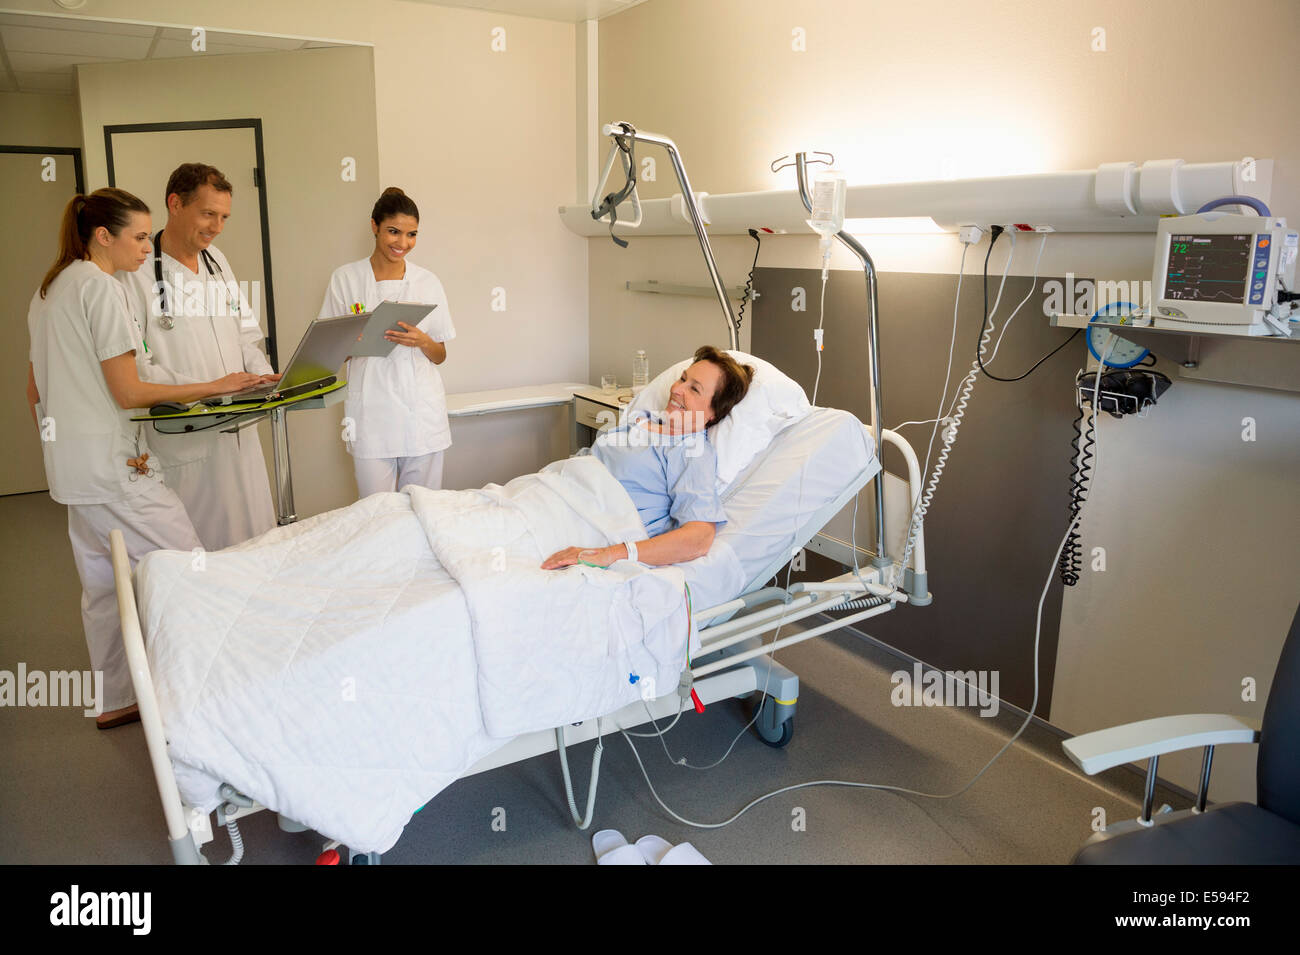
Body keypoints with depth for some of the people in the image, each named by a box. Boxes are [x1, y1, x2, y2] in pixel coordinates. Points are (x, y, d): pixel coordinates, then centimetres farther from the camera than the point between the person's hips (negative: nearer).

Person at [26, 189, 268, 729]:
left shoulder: (48, 291, 17)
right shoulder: (101, 287, -13)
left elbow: (35, 390, 20)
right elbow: (128, 392, -17)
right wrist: (214, 387, -13)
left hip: (73, 466, 10)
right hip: (112, 465, -10)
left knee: (103, 584, 14)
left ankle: (115, 701, 23)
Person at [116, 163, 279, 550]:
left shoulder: (217, 260, 13)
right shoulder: (136, 272, -10)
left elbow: (246, 333, 19)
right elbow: (133, 369, -15)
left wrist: (261, 373, 0)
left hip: (239, 429, 7)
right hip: (181, 442, -6)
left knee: (256, 546, 11)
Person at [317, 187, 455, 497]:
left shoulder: (427, 282, 7)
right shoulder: (345, 279, 4)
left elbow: (440, 356, 11)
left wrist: (422, 342, -10)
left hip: (422, 413, 1)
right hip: (371, 412, -1)